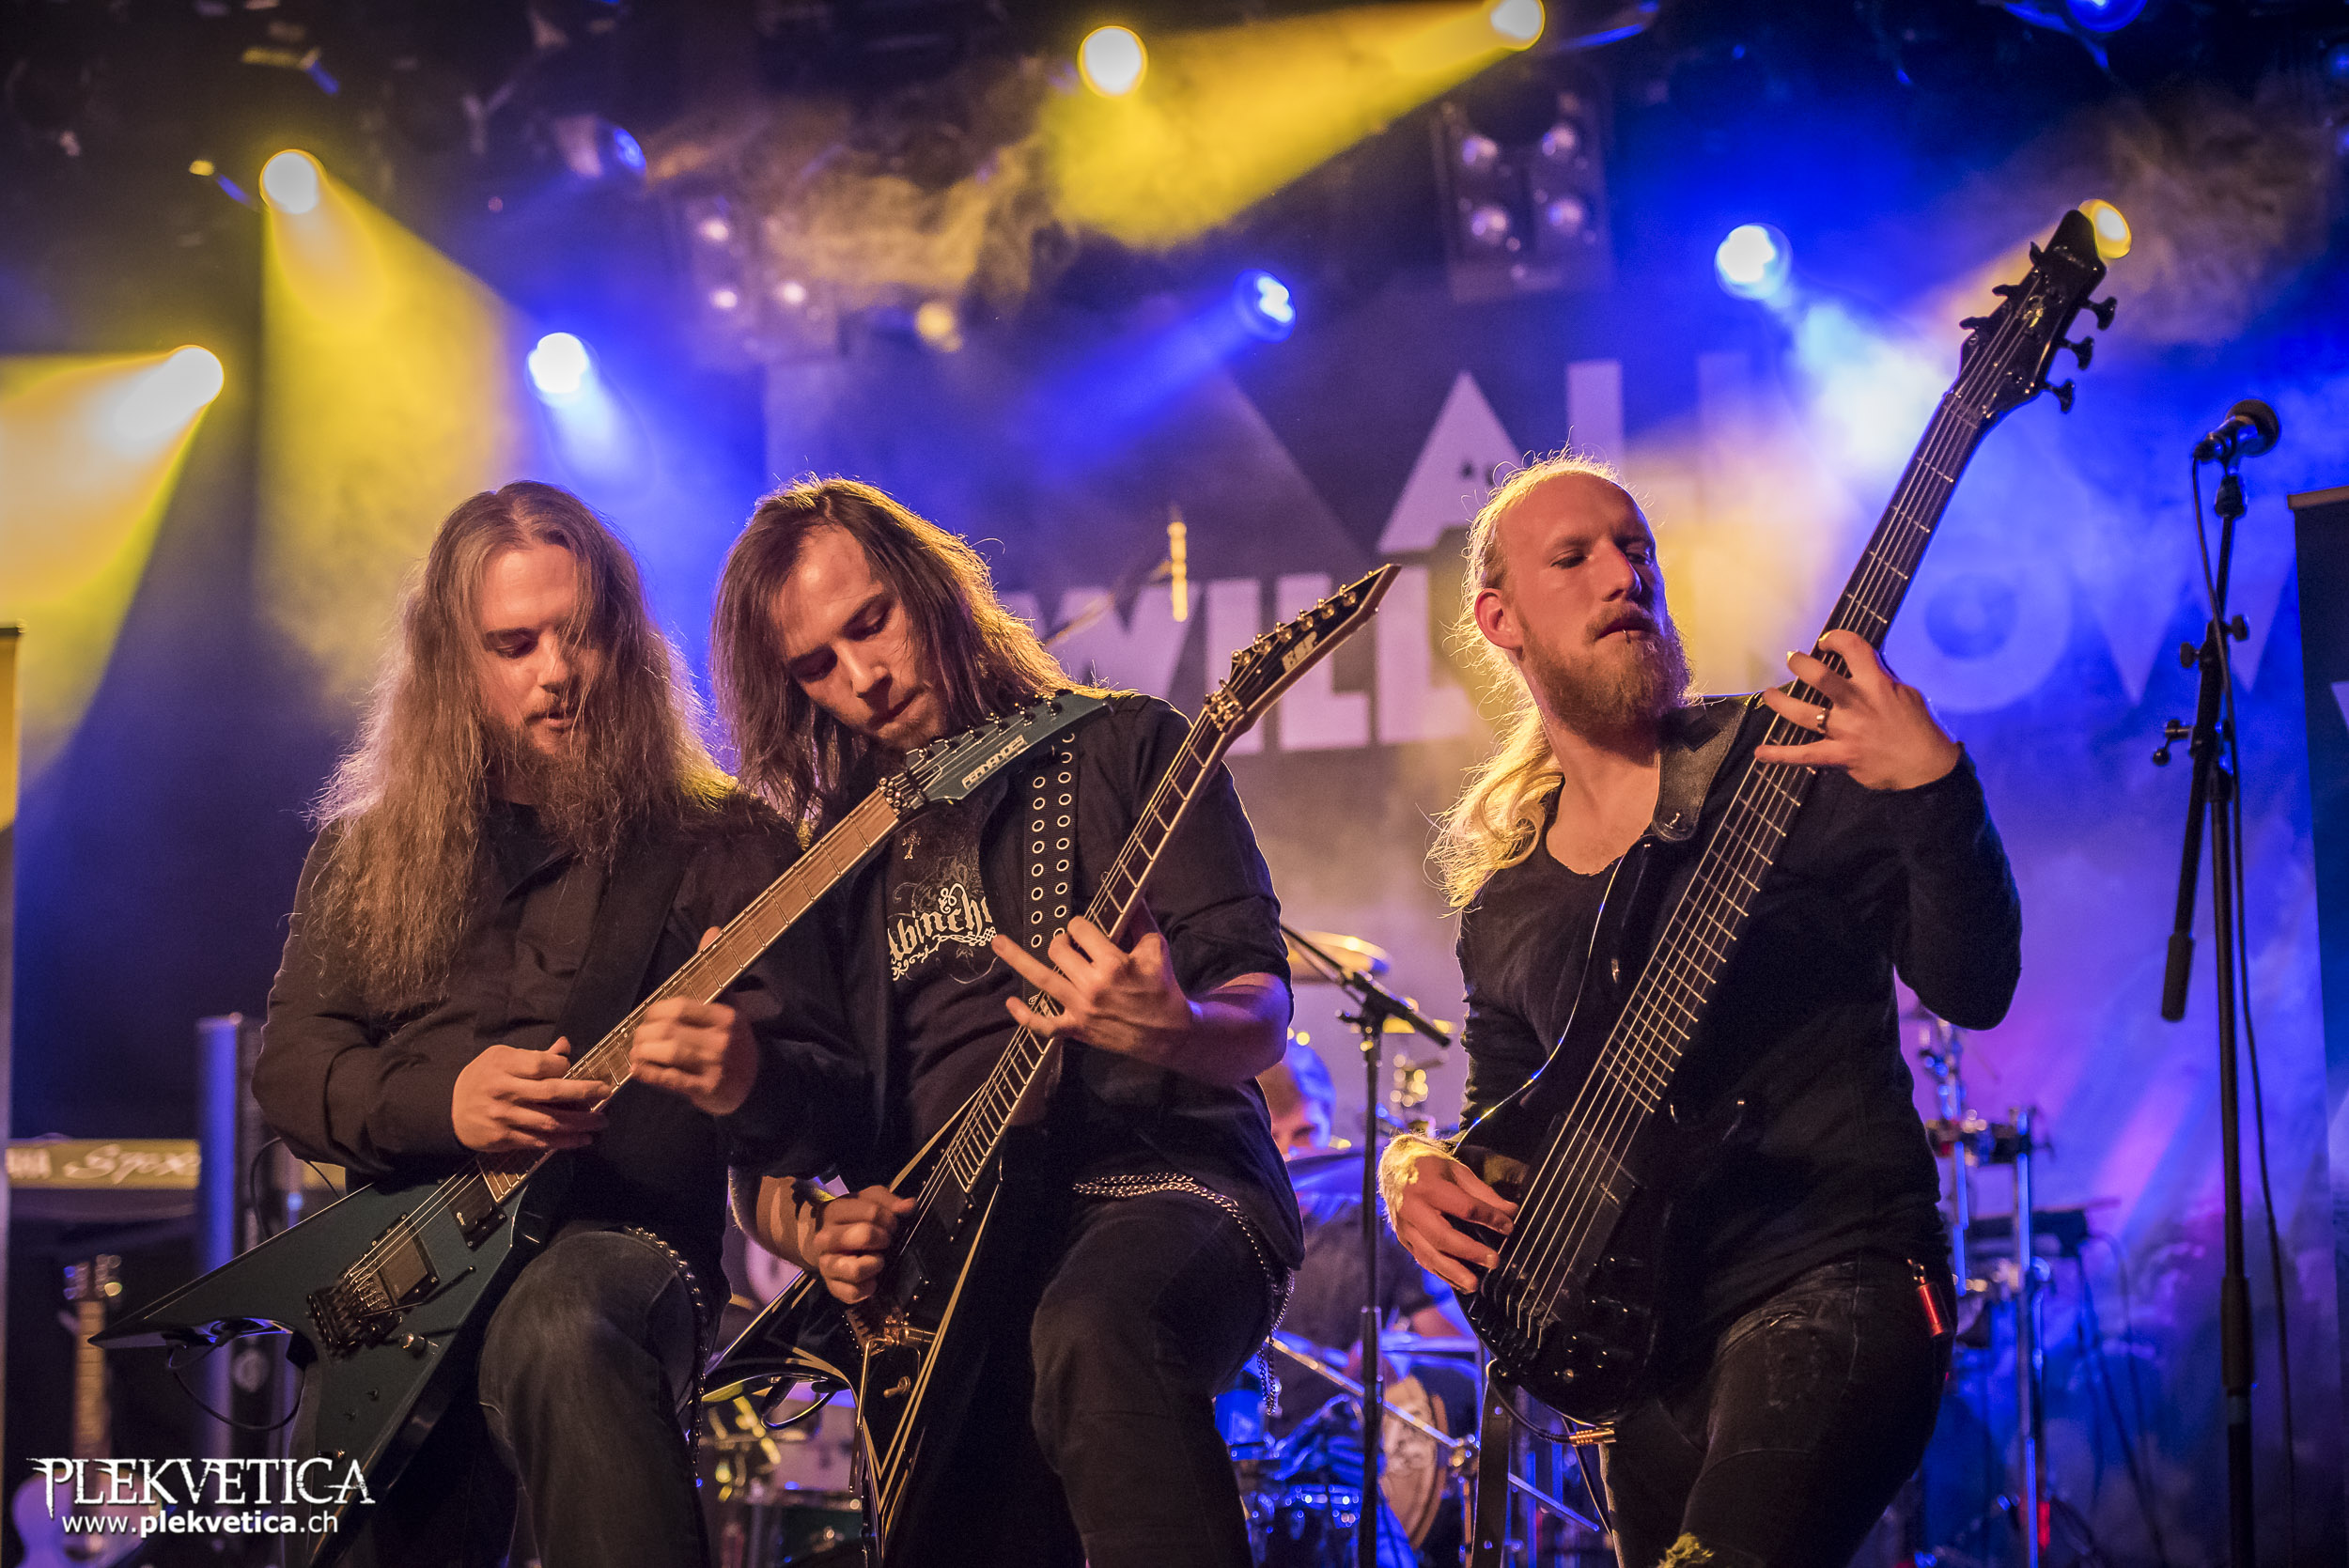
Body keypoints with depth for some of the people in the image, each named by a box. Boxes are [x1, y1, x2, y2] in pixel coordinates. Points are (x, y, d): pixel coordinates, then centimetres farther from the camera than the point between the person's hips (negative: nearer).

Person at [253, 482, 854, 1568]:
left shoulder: (722, 845, 4)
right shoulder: (366, 853, 16)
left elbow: (835, 1093, -3)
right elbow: (287, 1067, 9)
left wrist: (751, 1081, -28)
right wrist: (443, 1103, -12)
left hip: (624, 1245, -5)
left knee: (557, 1329, -38)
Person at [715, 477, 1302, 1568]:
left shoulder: (1118, 749, 6)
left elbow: (1260, 1014, -2)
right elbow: (771, 1153, 20)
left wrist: (1172, 1030, -26)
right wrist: (810, 1230, -3)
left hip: (1161, 1191, -5)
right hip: (948, 1267, 5)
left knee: (1091, 1333, -37)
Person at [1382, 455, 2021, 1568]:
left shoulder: (1783, 761, 0)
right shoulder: (1500, 901, 14)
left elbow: (1971, 990, -9)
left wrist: (1932, 787, -26)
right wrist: (1417, 1169, -1)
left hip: (1832, 1276, -6)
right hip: (1648, 1335, 6)